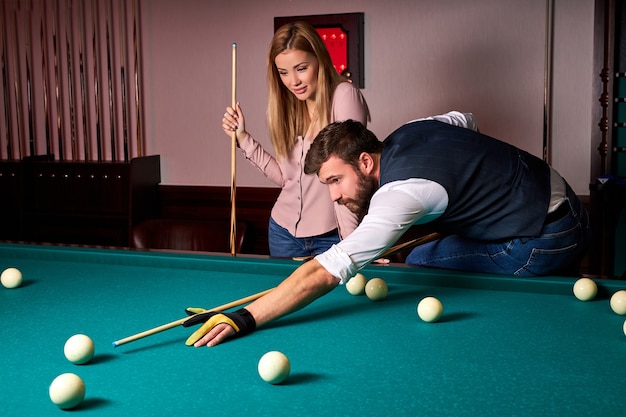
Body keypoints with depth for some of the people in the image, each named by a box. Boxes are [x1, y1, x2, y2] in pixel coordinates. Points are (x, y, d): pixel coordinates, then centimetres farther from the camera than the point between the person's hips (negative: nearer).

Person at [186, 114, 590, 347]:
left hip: (547, 239, -10)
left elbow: (325, 273, -39)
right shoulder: (408, 130, -3)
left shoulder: (401, 195, -31)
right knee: (419, 260, 9)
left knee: (423, 264, -12)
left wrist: (245, 319, -42)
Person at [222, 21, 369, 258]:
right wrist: (243, 138, 1)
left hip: (331, 235, -6)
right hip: (284, 230, 6)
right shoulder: (284, 106, 4)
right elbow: (285, 177, 5)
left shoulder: (344, 96, -15)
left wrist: (350, 240, -25)